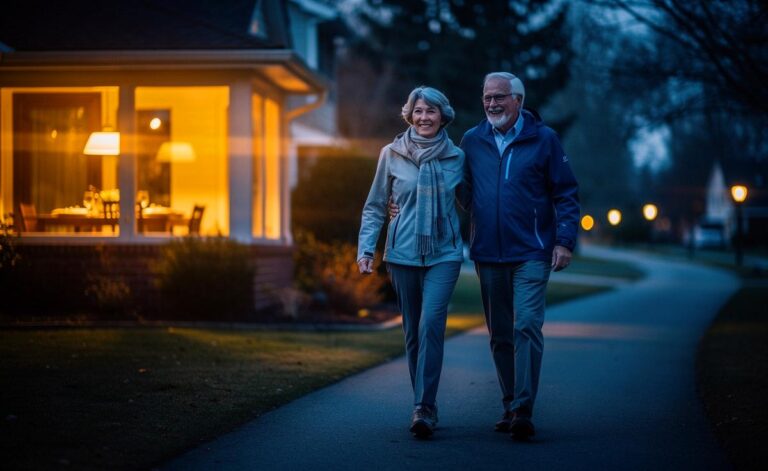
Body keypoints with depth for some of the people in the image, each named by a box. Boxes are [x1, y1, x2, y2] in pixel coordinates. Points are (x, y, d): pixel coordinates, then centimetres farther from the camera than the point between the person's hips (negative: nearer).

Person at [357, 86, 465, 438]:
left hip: (444, 254, -1)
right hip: (402, 253, 1)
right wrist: (366, 249, -1)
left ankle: (424, 408, -19)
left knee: (431, 324, -18)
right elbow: (375, 207, 8)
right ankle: (424, 406, 17)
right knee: (413, 332, 6)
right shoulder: (392, 155, 3)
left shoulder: (456, 158, 4)